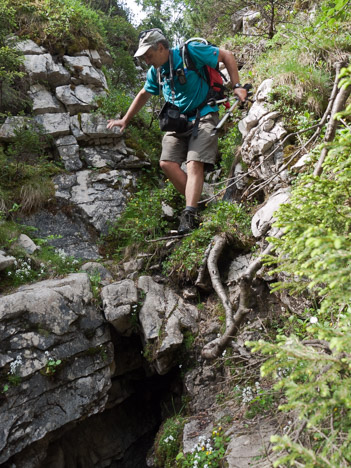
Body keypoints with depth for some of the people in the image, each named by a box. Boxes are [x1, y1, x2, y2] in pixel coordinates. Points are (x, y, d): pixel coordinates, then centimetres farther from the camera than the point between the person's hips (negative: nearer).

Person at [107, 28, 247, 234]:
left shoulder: (189, 52, -9)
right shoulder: (155, 71, 11)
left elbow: (226, 55, -5)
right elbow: (144, 95, 27)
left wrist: (237, 86, -13)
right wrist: (125, 120, 28)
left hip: (203, 117, -7)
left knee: (194, 164, -21)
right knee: (167, 162, -11)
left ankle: (189, 217, -26)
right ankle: (195, 203, -2)